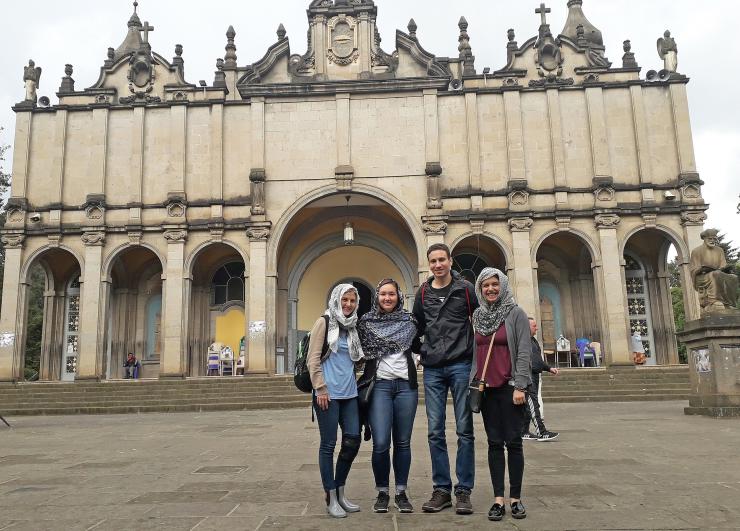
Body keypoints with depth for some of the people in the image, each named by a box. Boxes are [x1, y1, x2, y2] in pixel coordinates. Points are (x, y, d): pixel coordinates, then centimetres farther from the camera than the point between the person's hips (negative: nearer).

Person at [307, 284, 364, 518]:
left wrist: (354, 382, 15)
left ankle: (340, 492, 22)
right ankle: (331, 498, 12)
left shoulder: (353, 327, 14)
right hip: (328, 393, -6)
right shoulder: (324, 322, -4)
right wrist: (320, 388, -15)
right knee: (329, 444, 0)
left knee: (353, 441, 5)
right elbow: (313, 358, -9)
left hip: (349, 393, 6)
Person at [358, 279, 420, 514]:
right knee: (380, 443, -7)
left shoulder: (408, 320, 8)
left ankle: (401, 492, 20)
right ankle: (382, 492, 13)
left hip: (406, 385, 2)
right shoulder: (366, 322, 4)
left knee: (403, 442, 7)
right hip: (379, 385, -2)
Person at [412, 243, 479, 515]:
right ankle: (441, 489, 15)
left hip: (461, 365, -3)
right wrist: (420, 351, 11)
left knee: (464, 430, 2)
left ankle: (464, 491, 11)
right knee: (435, 432, 4)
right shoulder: (422, 293, 10)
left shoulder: (465, 288, 1)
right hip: (432, 369, 3)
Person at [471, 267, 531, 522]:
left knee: (513, 442, 2)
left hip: (509, 387, -3)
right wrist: (471, 382, 8)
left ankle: (516, 498, 12)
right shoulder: (477, 316, 10)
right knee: (494, 443, 6)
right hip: (486, 388, 4)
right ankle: (498, 499, 10)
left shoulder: (516, 313, -2)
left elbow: (524, 352, -7)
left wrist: (520, 386, -13)